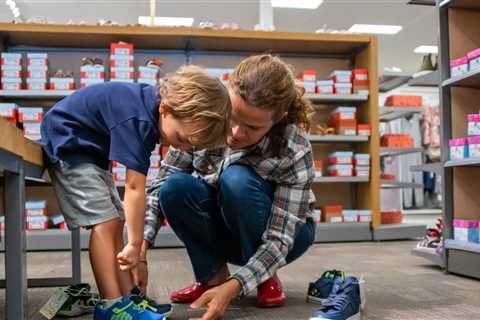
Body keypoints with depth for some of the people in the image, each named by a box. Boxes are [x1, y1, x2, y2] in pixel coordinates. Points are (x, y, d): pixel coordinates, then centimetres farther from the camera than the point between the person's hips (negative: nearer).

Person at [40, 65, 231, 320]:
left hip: (89, 148, 10)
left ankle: (127, 298, 9)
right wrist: (135, 244, -25)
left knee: (116, 221, 5)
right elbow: (135, 188, -31)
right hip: (66, 144, -9)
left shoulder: (151, 105, -5)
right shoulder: (138, 119, -33)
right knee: (105, 221, -16)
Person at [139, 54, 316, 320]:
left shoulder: (294, 151, -30)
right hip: (223, 231, 2)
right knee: (175, 188, -29)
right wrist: (139, 252, -28)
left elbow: (279, 239, -29)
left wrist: (232, 288, -42)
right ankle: (213, 275, -7)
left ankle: (267, 277, -10)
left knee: (237, 179, -34)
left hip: (275, 234, -2)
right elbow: (161, 186, -18)